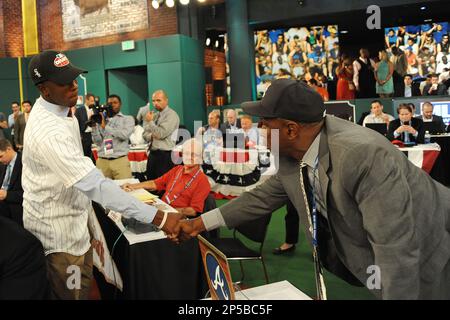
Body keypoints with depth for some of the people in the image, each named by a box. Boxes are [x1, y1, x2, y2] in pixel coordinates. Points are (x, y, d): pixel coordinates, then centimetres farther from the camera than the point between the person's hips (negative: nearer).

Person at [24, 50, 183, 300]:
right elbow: (94, 184, -39)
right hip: (59, 233, -9)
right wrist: (158, 218, -41)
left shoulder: (55, 111, 1)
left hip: (71, 219, 9)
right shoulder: (49, 131, -32)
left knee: (84, 287, 23)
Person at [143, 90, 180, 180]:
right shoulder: (155, 116, 14)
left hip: (165, 156, -8)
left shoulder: (171, 115, -9)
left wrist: (150, 121, -9)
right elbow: (145, 134, 16)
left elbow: (161, 134, -19)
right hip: (152, 154, 8)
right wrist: (151, 136, -6)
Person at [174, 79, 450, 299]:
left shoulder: (365, 156, -37)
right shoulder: (291, 156, -11)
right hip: (361, 258, 7)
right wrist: (200, 223, 4)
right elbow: (263, 198, 3)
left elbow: (397, 250, -34)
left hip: (424, 265, -7)